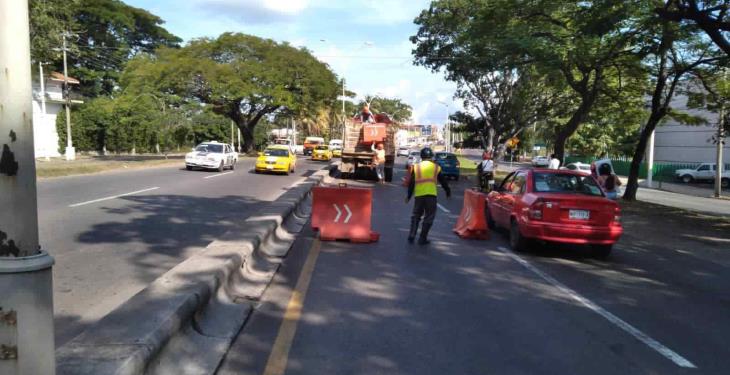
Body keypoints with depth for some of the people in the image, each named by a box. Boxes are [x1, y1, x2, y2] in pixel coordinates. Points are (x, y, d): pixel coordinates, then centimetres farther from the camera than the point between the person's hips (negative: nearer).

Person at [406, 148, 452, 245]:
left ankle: (411, 236, 9)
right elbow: (443, 181, 14)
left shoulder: (416, 167, 9)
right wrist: (448, 192, 27)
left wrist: (409, 196, 17)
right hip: (431, 195, -2)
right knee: (429, 217, 7)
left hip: (419, 195, 2)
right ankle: (422, 239, 6)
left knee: (416, 215, 17)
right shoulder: (436, 167, 8)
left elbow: (411, 183, 8)